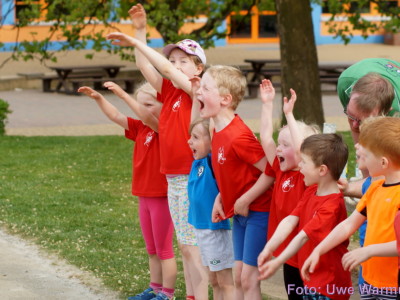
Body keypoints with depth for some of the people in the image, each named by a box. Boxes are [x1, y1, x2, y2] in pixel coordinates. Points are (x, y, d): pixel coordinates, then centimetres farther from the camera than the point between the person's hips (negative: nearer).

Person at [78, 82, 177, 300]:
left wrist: (123, 95, -38)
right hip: (145, 197, 8)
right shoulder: (140, 129, 8)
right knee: (151, 249, 16)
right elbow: (115, 116, 6)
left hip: (162, 197, -8)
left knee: (164, 249, -1)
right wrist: (98, 98, -9)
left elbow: (147, 117, -33)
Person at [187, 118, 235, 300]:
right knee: (214, 281, 17)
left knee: (225, 282, -1)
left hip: (216, 228, -9)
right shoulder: (197, 162, 5)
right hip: (201, 227, 9)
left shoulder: (213, 162, -19)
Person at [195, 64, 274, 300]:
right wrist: (220, 199, 5)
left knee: (249, 277, -6)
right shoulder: (219, 132, 5)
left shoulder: (238, 136, -25)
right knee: (239, 275, 13)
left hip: (257, 211, -9)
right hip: (239, 213, 9)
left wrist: (244, 201, -18)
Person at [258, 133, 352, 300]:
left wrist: (277, 262, -30)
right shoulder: (310, 192, 8)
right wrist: (269, 249, -16)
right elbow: (290, 221, -3)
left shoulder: (332, 205, -22)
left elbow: (304, 236, -27)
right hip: (310, 279, 9)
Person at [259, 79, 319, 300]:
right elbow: (265, 138, 7)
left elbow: (301, 148, -31)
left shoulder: (308, 178, -14)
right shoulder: (281, 172, 5)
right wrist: (267, 104, 4)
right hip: (289, 255, 7)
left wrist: (289, 114, -28)